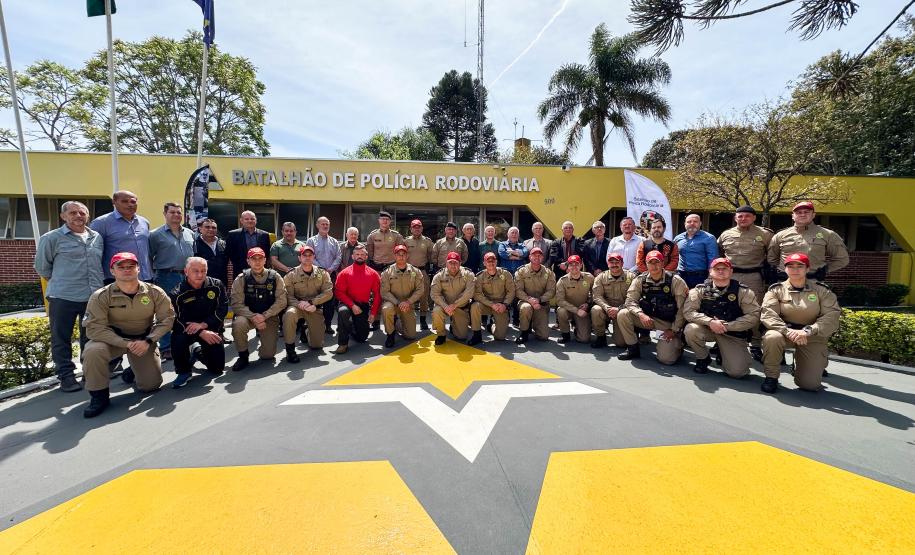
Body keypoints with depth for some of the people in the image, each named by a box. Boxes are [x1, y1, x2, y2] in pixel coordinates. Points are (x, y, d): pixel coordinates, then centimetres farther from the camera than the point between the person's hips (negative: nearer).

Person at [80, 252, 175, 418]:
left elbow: (167, 318, -9)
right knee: (93, 351, -36)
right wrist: (125, 344, -30)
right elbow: (94, 328, -20)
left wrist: (148, 341, -22)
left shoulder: (155, 292, -12)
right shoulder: (100, 296, -16)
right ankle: (99, 396, -12)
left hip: (144, 339, 1)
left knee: (150, 386, 1)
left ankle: (134, 371, 40)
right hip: (113, 339, -1)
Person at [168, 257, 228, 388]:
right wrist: (201, 333, -31)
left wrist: (203, 324, -23)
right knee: (178, 339, -37)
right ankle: (183, 371, -9)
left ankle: (201, 354, 34)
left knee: (218, 368, -1)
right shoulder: (176, 294, -12)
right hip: (186, 329, -1)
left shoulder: (216, 285, -7)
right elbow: (176, 322, -18)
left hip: (211, 328, 1)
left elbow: (223, 309, -10)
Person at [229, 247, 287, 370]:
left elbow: (281, 301, -8)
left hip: (270, 317, 0)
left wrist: (264, 316, -18)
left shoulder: (275, 277, -5)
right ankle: (243, 357, -9)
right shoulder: (241, 279, -6)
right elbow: (236, 304, -10)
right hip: (248, 315, 0)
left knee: (268, 354, -8)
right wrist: (253, 317, -25)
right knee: (238, 324, -35)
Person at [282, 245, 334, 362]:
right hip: (297, 307, -1)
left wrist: (310, 302, -21)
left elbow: (328, 293, -10)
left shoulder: (323, 273, -2)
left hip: (315, 309, 2)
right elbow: (288, 296, -10)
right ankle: (290, 349, -20)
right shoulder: (291, 275, -6)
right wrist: (300, 305, -28)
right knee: (290, 313, -39)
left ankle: (306, 331, 38)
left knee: (317, 345, 1)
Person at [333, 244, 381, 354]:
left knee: (362, 338, 1)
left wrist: (373, 313, -7)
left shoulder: (373, 274, 0)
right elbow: (339, 292, -10)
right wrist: (352, 305, -21)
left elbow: (377, 294, 0)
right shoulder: (344, 273, -3)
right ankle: (343, 344, -21)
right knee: (343, 311, -38)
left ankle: (352, 329, 39)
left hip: (364, 307, 2)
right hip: (348, 304, -2)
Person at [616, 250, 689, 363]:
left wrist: (674, 330, -12)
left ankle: (677, 344, 24)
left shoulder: (675, 281, -13)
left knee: (666, 359, -15)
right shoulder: (640, 280, -5)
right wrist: (641, 314, -28)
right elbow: (630, 300, -9)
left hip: (669, 323, -3)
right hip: (648, 318, 3)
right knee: (623, 314, -21)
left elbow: (682, 309, -11)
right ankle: (633, 349, -4)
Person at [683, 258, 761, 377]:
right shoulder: (700, 289, -4)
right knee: (690, 329, -32)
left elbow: (753, 316, -12)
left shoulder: (743, 291, -4)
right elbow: (688, 311, -12)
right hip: (706, 329, 1)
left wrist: (726, 325, -20)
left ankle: (723, 354, 22)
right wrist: (709, 321, -27)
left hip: (734, 333, -1)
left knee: (737, 371, -16)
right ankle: (703, 358, -1)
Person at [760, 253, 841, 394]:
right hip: (785, 331, -1)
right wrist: (788, 331, -30)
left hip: (813, 337, 1)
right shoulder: (776, 289, -3)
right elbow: (768, 314, -15)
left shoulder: (822, 290, -1)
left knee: (810, 384, -7)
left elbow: (832, 316, -10)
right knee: (772, 337, -39)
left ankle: (799, 363, 32)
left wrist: (807, 331, -25)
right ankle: (771, 377, -14)